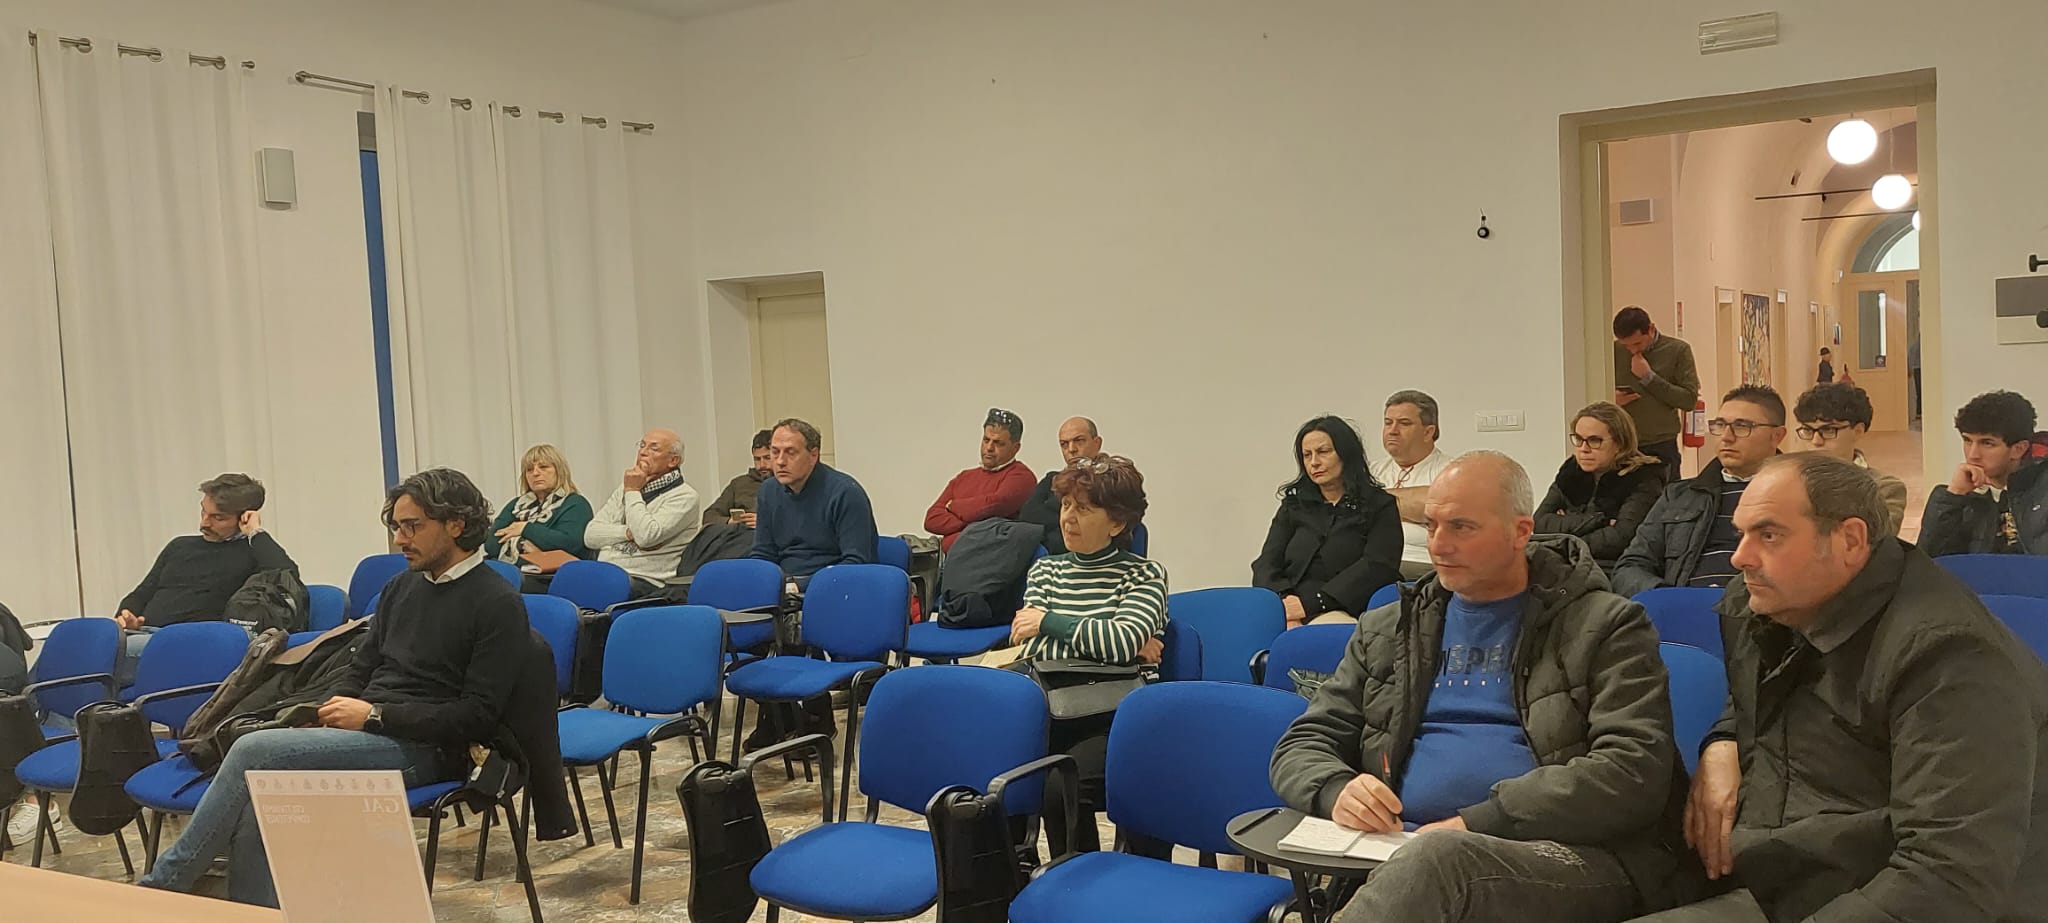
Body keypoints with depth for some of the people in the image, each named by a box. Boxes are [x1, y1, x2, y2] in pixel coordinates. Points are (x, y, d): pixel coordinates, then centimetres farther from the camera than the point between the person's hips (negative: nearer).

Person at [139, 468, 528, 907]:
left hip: (423, 749, -7)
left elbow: (477, 716, -12)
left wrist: (374, 716, -15)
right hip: (368, 734, 7)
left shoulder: (499, 604, -8)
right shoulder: (403, 586, 16)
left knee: (256, 751, -20)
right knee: (254, 803, -21)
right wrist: (338, 713, 0)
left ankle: (159, 887, -8)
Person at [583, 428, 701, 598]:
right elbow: (590, 535, 13)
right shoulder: (626, 486, 21)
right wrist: (628, 532, -4)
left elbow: (646, 537, -16)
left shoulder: (684, 496, -1)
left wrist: (632, 492, -4)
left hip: (644, 582, -6)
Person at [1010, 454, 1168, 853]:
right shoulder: (1045, 570, 19)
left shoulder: (1145, 574, 6)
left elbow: (1122, 640, -13)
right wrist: (1109, 644, -6)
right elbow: (1030, 651, 4)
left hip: (1112, 723, -3)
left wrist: (1048, 621, -3)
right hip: (1047, 717, 4)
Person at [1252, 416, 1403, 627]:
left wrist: (1310, 603, -14)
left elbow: (1377, 567, -4)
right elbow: (1265, 564, 12)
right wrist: (1282, 604, -11)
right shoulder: (1293, 504, 23)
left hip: (1339, 611, -3)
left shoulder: (1380, 505, 11)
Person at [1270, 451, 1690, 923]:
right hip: (1407, 854, 3)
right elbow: (1302, 747, 19)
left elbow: (1635, 770, -7)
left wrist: (1478, 824, -16)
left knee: (1438, 859, -38)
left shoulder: (1606, 627, 7)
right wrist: (1335, 789, -7)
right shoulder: (1386, 632, 20)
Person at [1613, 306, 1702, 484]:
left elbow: (1689, 400, -7)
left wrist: (1649, 377, -12)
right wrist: (1610, 399, -7)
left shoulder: (1678, 350, -1)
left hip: (1662, 448, -2)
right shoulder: (1614, 351, 6)